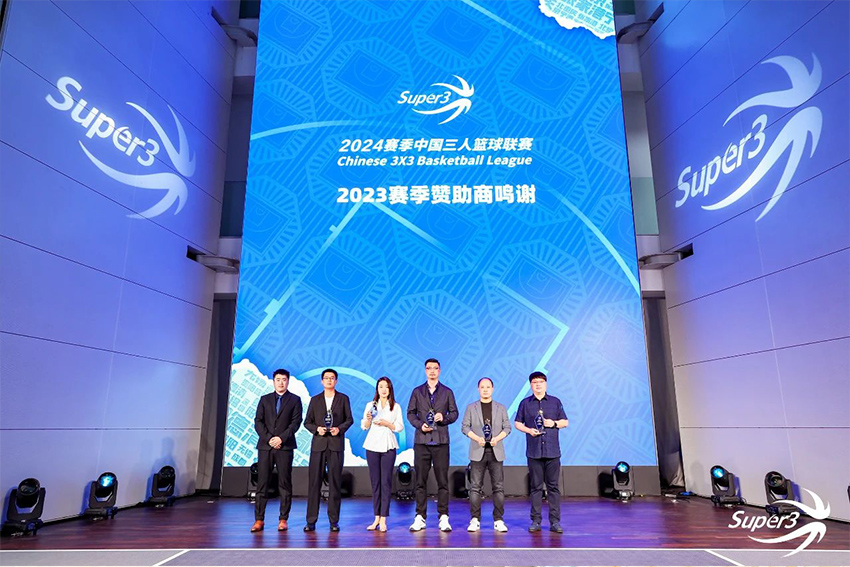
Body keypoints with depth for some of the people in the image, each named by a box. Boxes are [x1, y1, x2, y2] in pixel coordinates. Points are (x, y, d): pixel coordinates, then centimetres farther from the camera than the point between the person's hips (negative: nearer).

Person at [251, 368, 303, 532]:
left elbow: (296, 422, -1)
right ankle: (259, 519, 8)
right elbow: (258, 422, 6)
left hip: (285, 446, -2)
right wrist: (269, 438, -8)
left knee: (285, 484, 0)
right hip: (265, 445, 2)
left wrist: (281, 438, -13)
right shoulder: (264, 399, 13)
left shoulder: (295, 400, 7)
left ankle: (283, 519, 7)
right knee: (262, 483, 1)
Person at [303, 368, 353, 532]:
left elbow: (349, 419, 7)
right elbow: (307, 422, 11)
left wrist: (340, 428, -10)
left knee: (335, 482, 1)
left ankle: (334, 521, 9)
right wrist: (316, 429, -8)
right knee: (314, 482, -1)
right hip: (318, 444, 1)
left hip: (336, 444, -1)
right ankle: (311, 521, 7)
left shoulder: (343, 399, 9)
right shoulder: (315, 400, 11)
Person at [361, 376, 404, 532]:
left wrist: (386, 423, -12)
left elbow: (399, 427, 3)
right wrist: (368, 419, -15)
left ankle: (383, 519, 0)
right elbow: (364, 426, 6)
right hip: (372, 445, 1)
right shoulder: (370, 405, 9)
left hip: (388, 446, -1)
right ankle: (376, 518, 12)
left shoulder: (396, 407, 7)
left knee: (386, 481, -3)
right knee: (375, 481, 4)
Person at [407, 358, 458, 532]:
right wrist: (420, 425, -8)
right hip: (421, 441, 1)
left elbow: (454, 413, 8)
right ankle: (420, 517, 12)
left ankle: (444, 517, 8)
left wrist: (444, 417, -11)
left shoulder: (447, 392, 9)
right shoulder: (417, 391, 10)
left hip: (441, 441, 0)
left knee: (442, 480, 0)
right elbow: (410, 413, 8)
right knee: (420, 480, 3)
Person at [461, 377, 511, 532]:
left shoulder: (501, 408, 10)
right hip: (477, 451, -1)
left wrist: (497, 438, -12)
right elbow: (465, 427, 2)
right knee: (475, 487, 1)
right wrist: (477, 438, -14)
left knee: (498, 486, 1)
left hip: (496, 451, 1)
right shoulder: (471, 407, 6)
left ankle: (498, 520, 10)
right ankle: (475, 520, 9)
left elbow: (507, 427, 6)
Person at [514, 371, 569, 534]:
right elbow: (517, 423, 9)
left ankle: (555, 521, 10)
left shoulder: (555, 402, 8)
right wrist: (528, 430, -9)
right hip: (533, 451, 0)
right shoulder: (525, 403, 7)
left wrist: (554, 423, -8)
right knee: (536, 487, 4)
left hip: (552, 451, 0)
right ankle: (536, 521, 12)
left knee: (553, 486, 2)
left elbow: (565, 422, 11)